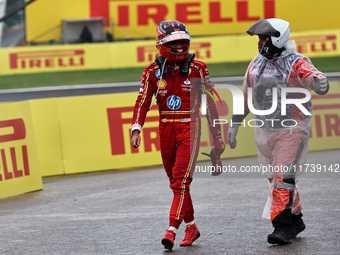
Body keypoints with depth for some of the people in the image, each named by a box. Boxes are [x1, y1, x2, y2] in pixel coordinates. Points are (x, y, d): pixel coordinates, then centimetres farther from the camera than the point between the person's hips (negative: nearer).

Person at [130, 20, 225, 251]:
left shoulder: (197, 69, -2)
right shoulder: (153, 71, 3)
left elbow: (210, 103, 4)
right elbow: (143, 102, 1)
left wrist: (217, 137, 5)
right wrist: (136, 129, -15)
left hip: (189, 128, -4)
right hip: (166, 128, 4)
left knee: (181, 179, -15)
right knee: (175, 181, 10)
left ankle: (172, 230, -17)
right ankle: (191, 227, 24)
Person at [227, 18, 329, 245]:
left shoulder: (297, 63, -11)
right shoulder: (256, 64, 9)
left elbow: (316, 82, -27)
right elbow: (245, 96, 17)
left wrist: (319, 82, -51)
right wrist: (235, 125, 18)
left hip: (292, 130, -6)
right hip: (265, 132, 7)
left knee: (284, 177, -14)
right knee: (276, 178, 11)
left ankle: (283, 227, -13)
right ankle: (295, 221, 25)